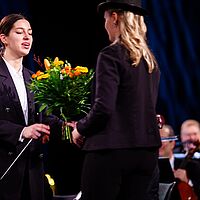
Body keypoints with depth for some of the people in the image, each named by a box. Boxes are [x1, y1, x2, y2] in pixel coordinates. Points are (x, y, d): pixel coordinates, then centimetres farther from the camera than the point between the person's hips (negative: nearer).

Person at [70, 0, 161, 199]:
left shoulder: (112, 55, -10)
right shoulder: (151, 61, 12)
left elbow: (103, 108, -17)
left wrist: (80, 128, 1)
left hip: (112, 149, -7)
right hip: (146, 150, 7)